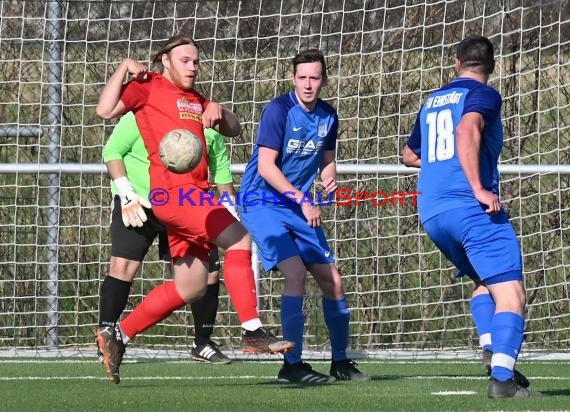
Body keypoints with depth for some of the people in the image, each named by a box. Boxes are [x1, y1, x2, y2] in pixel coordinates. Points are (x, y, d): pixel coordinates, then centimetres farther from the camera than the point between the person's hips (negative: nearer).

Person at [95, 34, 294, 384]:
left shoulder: (197, 101, 26)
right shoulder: (149, 86, 4)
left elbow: (234, 129, 27)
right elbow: (106, 110, -8)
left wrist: (218, 112, 8)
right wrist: (124, 68, -7)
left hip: (195, 194, 9)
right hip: (173, 191, -9)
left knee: (191, 287, 10)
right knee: (240, 239, -21)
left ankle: (118, 336, 18)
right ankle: (253, 332, -22)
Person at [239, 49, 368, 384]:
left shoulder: (329, 116, 5)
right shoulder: (279, 110, -14)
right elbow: (266, 166, -18)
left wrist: (329, 178, -4)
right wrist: (303, 199, -20)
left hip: (299, 207, 7)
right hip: (262, 202, -7)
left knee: (332, 280, 5)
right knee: (296, 272, -22)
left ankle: (341, 362, 21)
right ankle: (292, 365, -17)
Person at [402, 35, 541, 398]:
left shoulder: (432, 102, 23)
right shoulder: (484, 95, 1)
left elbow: (409, 155, 36)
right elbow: (467, 130, -21)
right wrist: (479, 188, -23)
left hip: (431, 213, 8)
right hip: (471, 207, -7)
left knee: (486, 283, 24)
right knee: (511, 293, -10)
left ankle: (491, 352, 2)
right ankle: (503, 378, -26)